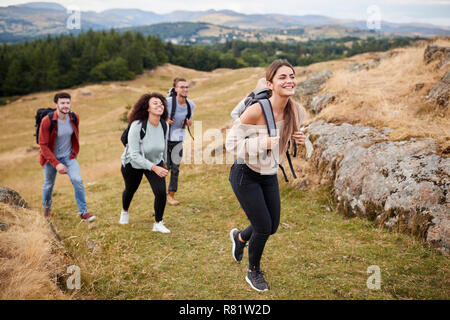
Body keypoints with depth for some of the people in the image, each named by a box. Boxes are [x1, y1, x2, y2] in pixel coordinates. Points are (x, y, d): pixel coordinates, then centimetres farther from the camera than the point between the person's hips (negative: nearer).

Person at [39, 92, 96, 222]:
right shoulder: (47, 121, -24)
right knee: (49, 185, 15)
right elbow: (43, 145, -20)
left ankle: (83, 212, -7)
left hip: (68, 156, 2)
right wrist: (56, 164, -26)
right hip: (50, 157, -2)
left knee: (78, 181, -16)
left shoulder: (74, 118, -11)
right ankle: (46, 208, 45)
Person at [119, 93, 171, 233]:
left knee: (161, 192, -15)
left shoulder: (164, 125, -17)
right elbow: (135, 155, -32)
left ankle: (158, 224, 8)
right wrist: (154, 168, -39)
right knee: (130, 190, 23)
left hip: (156, 162, 3)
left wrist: (164, 162, 18)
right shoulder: (137, 126, -33)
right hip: (133, 164, -3)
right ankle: (125, 211, 57)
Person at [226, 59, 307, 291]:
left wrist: (299, 140, -11)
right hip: (245, 175, -6)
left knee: (272, 227, 14)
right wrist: (261, 144, -34)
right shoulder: (256, 111, -27)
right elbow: (231, 143, -19)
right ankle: (253, 272, 28)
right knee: (263, 226, -1)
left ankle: (240, 237, 49)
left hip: (270, 176, 6)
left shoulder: (297, 112, -8)